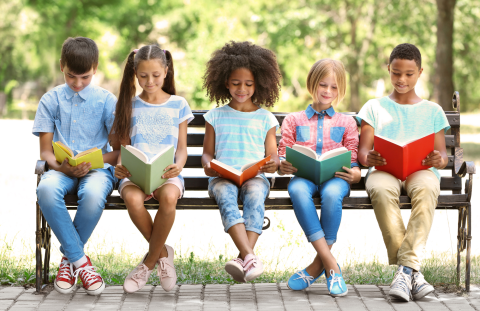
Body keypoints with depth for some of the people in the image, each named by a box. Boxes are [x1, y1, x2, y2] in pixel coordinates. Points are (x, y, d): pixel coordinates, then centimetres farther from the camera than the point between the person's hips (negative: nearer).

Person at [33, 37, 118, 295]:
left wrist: (93, 164, -17)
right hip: (62, 169, 1)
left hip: (97, 168, -1)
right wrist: (62, 167, -16)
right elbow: (45, 150, 6)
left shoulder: (106, 100, 5)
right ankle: (80, 260, -25)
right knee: (46, 190, -37)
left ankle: (69, 258, -14)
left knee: (93, 194, -39)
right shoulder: (51, 100, 8)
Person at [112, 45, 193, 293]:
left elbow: (181, 148, 9)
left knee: (169, 197, -38)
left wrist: (178, 166, -14)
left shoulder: (178, 105, 12)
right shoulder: (129, 105, 13)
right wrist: (120, 165, -12)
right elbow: (123, 146, 10)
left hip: (166, 173, 0)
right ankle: (163, 253, -10)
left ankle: (149, 261, -15)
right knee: (132, 199, -36)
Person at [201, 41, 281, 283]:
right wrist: (208, 164, -7)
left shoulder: (265, 118, 16)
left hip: (255, 176, 0)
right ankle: (250, 257, -52)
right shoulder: (215, 116, 17)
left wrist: (273, 164, -13)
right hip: (223, 176, 0)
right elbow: (207, 152, 17)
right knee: (225, 197, -35)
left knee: (255, 196, -36)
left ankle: (244, 259, -48)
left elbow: (272, 155, 12)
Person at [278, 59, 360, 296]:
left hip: (334, 177, 0)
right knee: (297, 190, -38)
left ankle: (318, 265, -27)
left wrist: (354, 174, -10)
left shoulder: (346, 122, 23)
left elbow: (353, 161, 14)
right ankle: (331, 265, -39)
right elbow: (283, 156, 14)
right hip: (303, 175, 0)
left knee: (332, 193, -38)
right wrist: (283, 166, -11)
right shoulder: (294, 120, 22)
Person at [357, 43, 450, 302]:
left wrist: (439, 160, -12)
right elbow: (362, 151, 10)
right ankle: (413, 271, -41)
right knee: (381, 189, -39)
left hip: (421, 170, 0)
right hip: (384, 170, 0)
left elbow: (442, 153, 14)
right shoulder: (375, 107, 20)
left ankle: (405, 269, -46)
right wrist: (368, 159, -16)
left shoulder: (432, 111, 22)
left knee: (426, 188, -39)